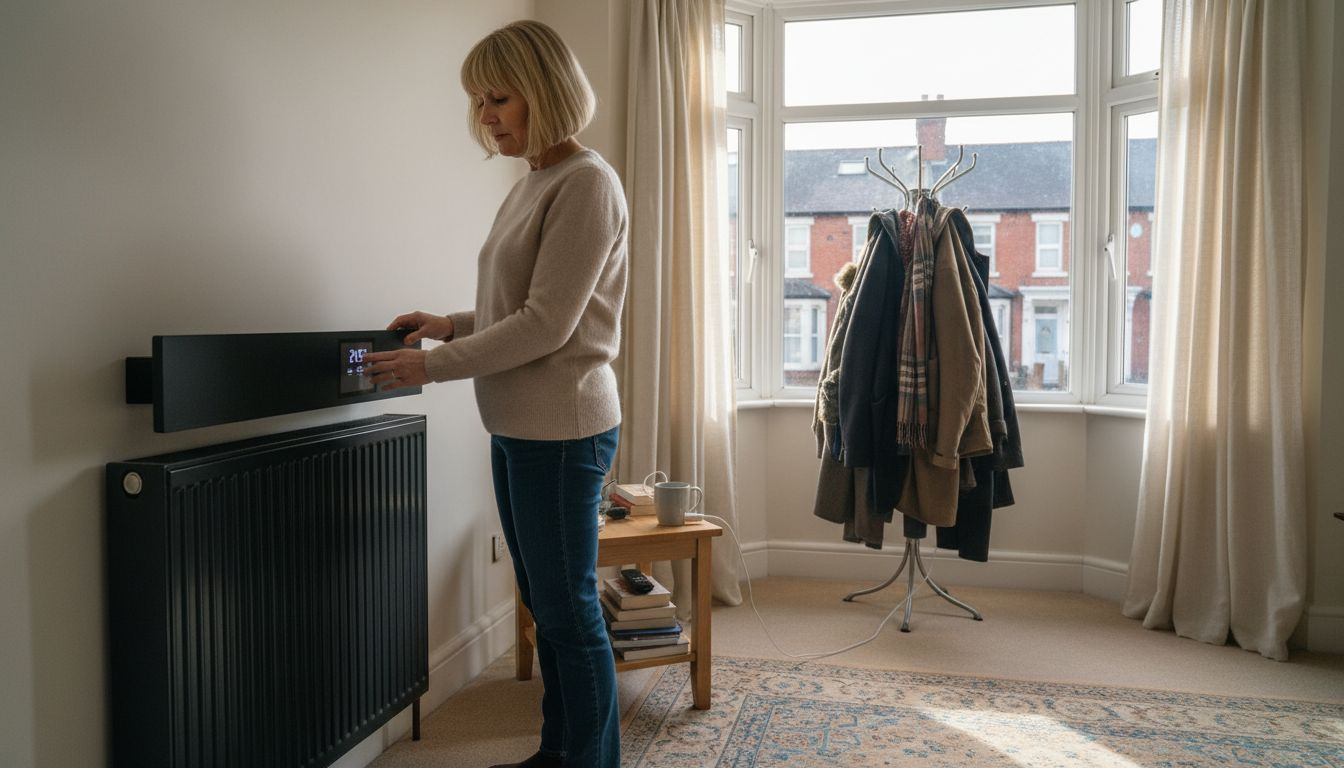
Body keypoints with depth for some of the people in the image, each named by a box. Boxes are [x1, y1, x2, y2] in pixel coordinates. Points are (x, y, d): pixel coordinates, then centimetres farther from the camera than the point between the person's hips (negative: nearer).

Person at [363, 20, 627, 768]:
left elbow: (547, 325, -18)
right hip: (519, 428, 9)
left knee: (571, 609, 1)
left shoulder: (586, 183, -13)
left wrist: (433, 366, -14)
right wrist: (452, 324, 8)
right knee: (544, 604, 17)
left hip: (562, 430, -9)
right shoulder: (531, 185, 14)